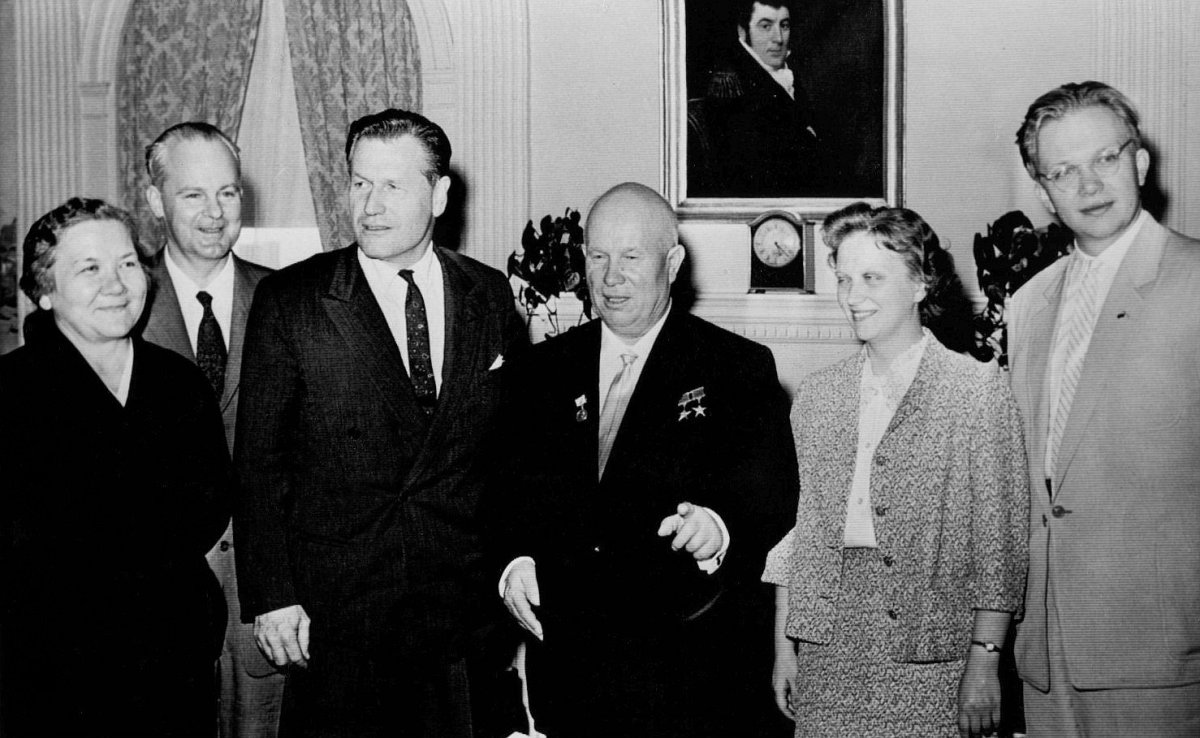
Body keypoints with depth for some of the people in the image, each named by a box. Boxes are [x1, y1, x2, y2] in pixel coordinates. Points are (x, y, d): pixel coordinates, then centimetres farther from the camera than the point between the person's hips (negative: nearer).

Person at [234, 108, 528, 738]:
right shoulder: (289, 300, -3)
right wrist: (271, 596, -8)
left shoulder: (490, 296, 5)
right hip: (331, 609, -2)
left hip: (464, 605, 2)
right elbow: (259, 461, -3)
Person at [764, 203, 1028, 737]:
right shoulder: (815, 394, 9)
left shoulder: (979, 389, -4)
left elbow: (999, 537, -6)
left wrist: (985, 660, -10)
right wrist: (784, 644, 6)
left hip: (932, 662, -3)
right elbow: (796, 530, 11)